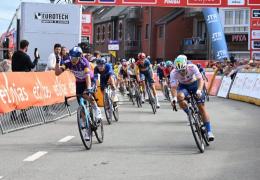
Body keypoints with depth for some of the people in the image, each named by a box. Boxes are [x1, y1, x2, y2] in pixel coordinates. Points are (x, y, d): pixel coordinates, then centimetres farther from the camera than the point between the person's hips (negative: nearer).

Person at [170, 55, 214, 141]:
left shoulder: (192, 67, -30)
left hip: (194, 84, -1)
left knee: (202, 107, -11)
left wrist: (199, 90, -56)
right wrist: (174, 97, -51)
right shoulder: (174, 73, -28)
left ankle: (209, 131, -7)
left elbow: (200, 79, -37)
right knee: (180, 96, -35)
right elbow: (173, 87, -31)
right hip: (183, 86, 1)